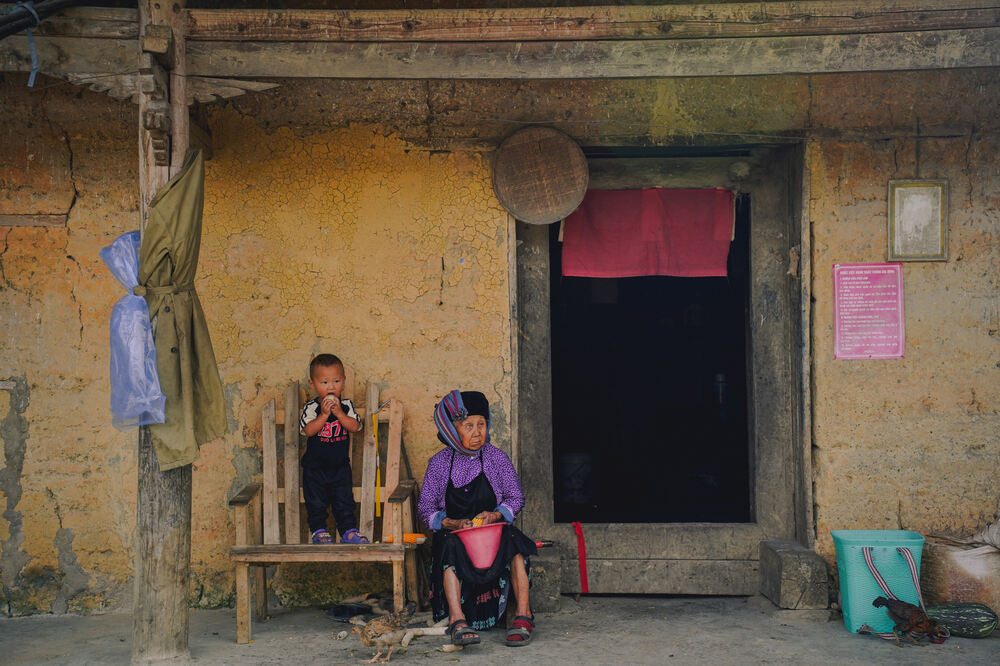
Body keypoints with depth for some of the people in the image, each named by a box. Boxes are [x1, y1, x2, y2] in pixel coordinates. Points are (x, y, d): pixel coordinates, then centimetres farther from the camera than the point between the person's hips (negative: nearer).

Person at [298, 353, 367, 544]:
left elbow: (355, 427, -14)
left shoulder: (346, 406, -2)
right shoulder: (311, 407, -10)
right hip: (315, 466, -2)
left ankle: (349, 531, 18)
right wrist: (324, 415, -29)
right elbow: (308, 430, -21)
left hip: (341, 465, 2)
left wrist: (338, 413, -24)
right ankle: (319, 531, 20)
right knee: (316, 503, 6)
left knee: (344, 501, 8)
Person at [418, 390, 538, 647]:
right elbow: (426, 508, 1)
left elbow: (516, 498, 4)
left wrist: (496, 515, -17)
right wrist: (453, 524, -17)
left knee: (513, 541, -32)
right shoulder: (440, 462, 1)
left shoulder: (496, 457, 2)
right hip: (454, 532, 0)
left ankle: (523, 615, -30)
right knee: (449, 546, -34)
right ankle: (457, 619, -40)